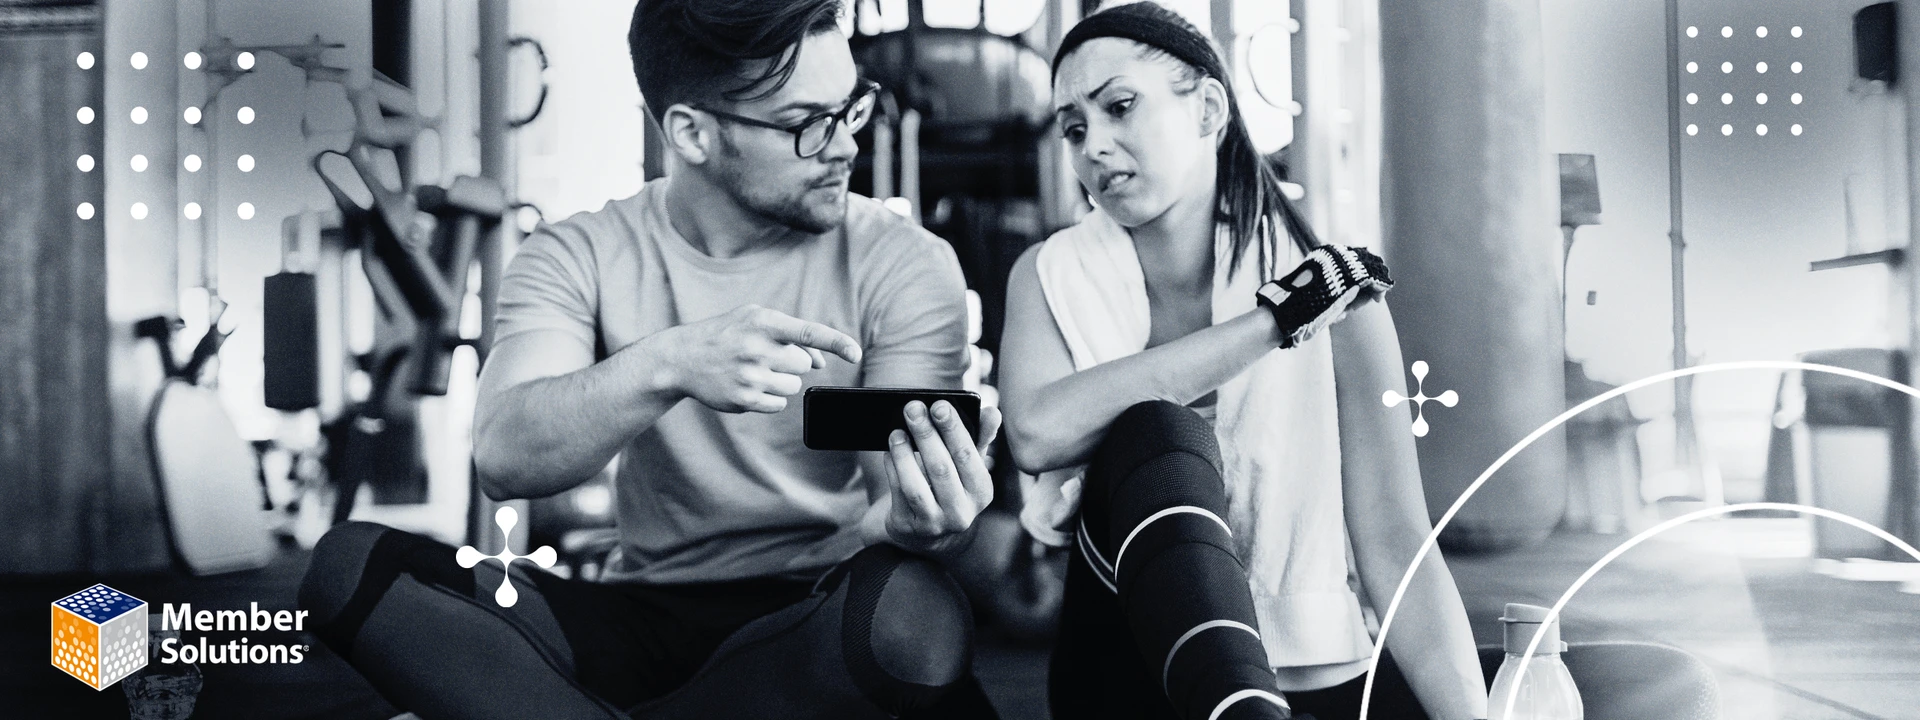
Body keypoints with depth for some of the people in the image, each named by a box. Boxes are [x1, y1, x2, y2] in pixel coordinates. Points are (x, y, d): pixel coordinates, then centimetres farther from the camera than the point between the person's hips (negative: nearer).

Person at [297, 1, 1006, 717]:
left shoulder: (903, 263, -4)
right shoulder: (577, 257, 0)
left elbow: (897, 503, -11)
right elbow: (503, 459, -18)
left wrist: (911, 523, -37)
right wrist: (667, 366, -36)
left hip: (814, 628, 0)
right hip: (641, 615, 1)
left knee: (918, 617, -37)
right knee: (350, 564, -18)